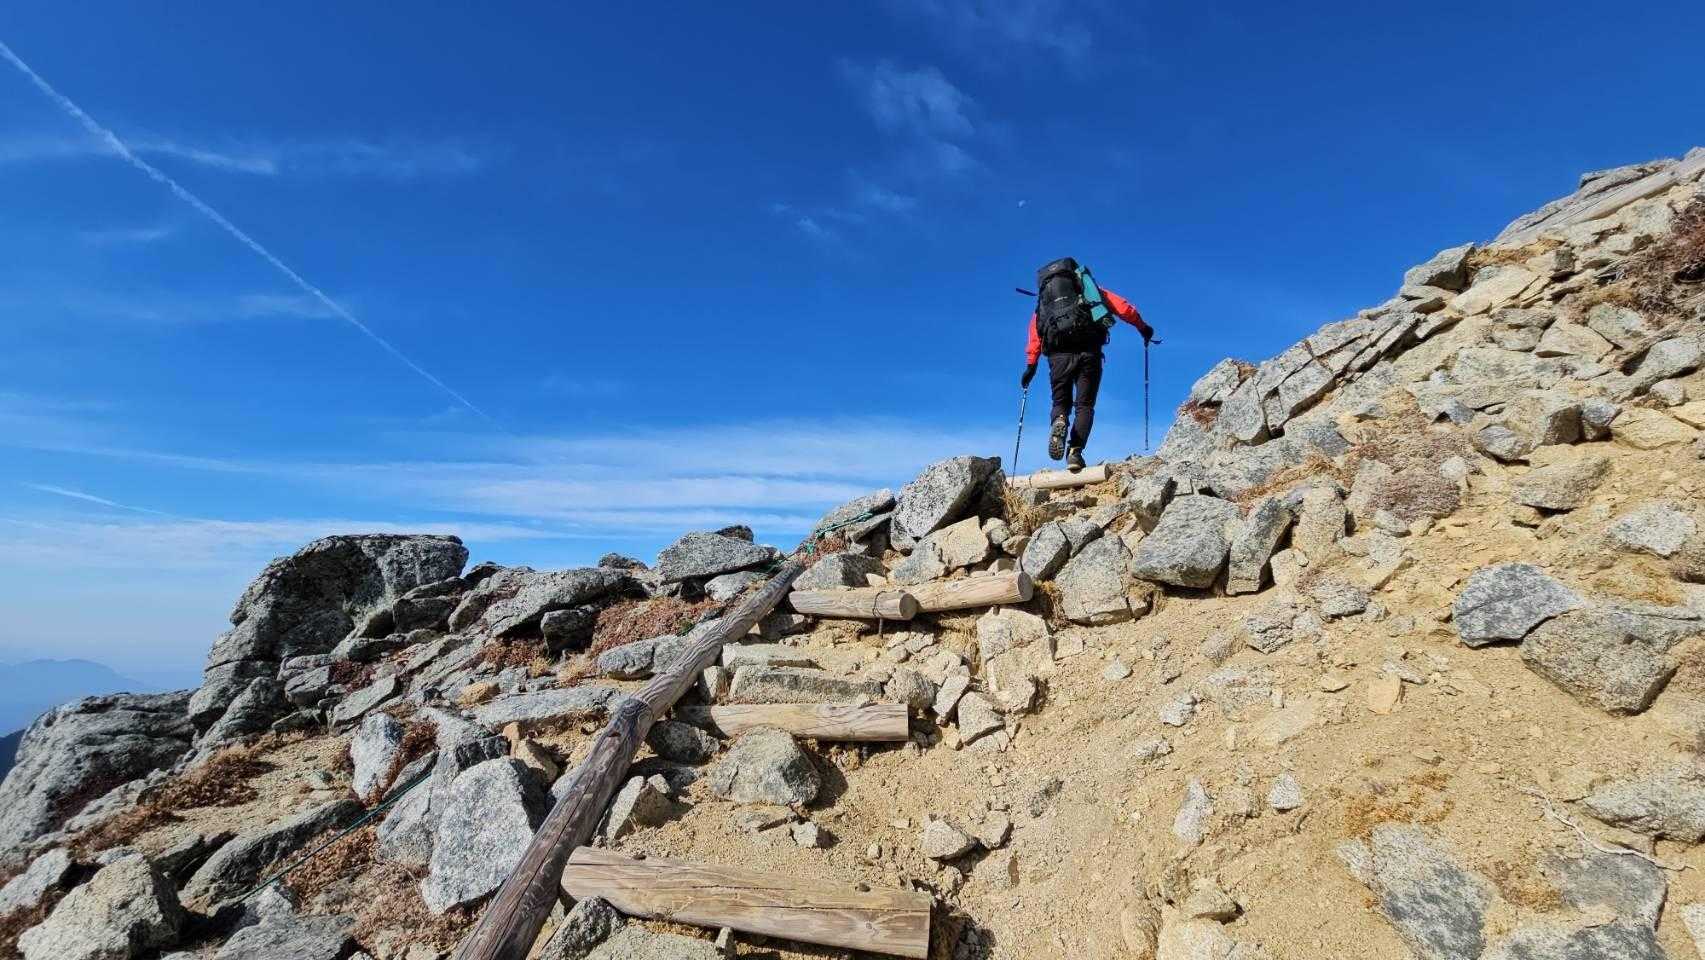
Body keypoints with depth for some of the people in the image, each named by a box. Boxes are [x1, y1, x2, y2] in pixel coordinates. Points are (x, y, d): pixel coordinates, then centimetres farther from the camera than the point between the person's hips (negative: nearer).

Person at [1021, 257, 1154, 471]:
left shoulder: (1042, 301, 26)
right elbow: (1123, 307, 16)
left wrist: (1030, 366, 14)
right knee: (1084, 406, 7)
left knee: (1061, 402, 15)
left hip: (1059, 355, 1)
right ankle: (1075, 452, -10)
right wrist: (1142, 327, 25)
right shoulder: (1088, 287, 24)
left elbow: (1034, 338, 14)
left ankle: (1059, 422, -21)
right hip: (1089, 351, -1)